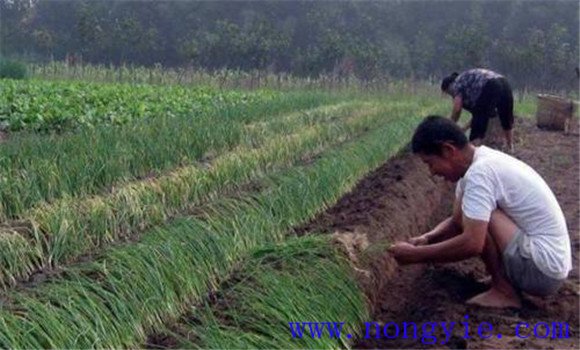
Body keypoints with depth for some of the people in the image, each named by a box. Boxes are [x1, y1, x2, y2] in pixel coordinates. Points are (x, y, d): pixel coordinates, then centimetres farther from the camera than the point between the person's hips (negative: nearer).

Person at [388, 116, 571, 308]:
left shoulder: (479, 172, -22)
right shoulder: (483, 162, 7)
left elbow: (472, 244, -29)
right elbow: (457, 222, 16)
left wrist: (415, 255, -19)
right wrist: (426, 238, -3)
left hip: (542, 267, -10)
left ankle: (504, 292, -5)